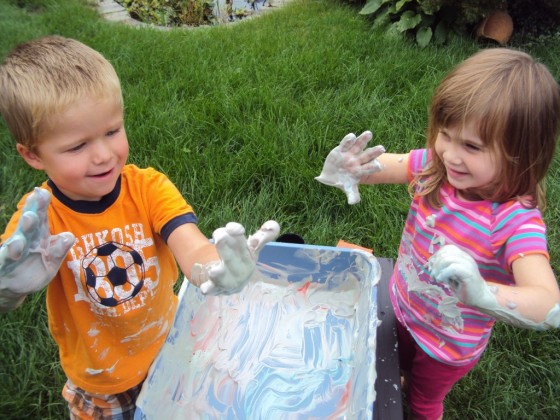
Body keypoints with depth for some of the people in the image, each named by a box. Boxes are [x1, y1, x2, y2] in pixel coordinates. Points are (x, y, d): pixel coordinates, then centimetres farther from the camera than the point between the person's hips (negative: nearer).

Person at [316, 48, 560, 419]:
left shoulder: (516, 220, -35)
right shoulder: (434, 166, -22)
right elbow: (377, 165, -23)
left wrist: (481, 294, -66)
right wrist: (346, 170, -47)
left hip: (451, 344, -4)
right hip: (402, 308, 4)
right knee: (404, 365, 36)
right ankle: (405, 382, 69)